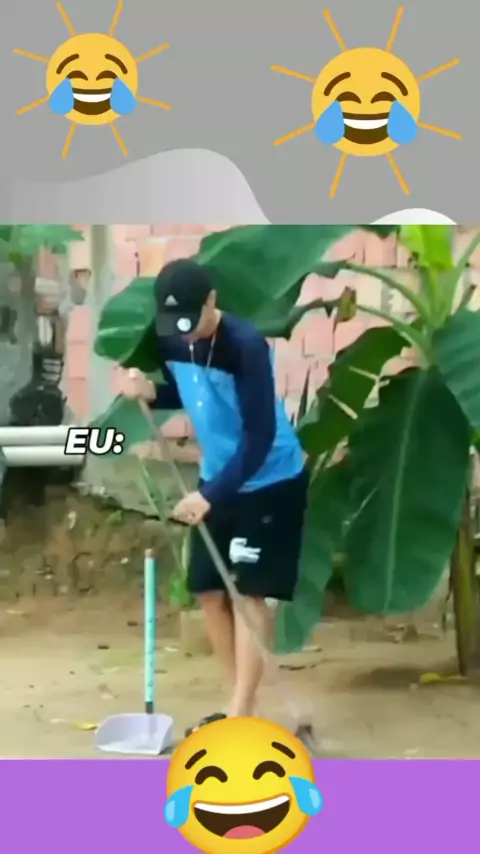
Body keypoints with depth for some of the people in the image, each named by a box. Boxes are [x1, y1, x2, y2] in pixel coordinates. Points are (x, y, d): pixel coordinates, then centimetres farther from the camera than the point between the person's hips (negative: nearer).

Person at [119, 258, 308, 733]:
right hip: (217, 481, 7)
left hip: (270, 482, -7)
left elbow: (260, 435, -26)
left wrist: (211, 495, -30)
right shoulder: (170, 341, -5)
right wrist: (151, 392, -9)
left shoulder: (245, 346, -26)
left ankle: (240, 716, 1)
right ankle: (241, 703, 21)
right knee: (208, 592, 7)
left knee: (248, 592, -6)